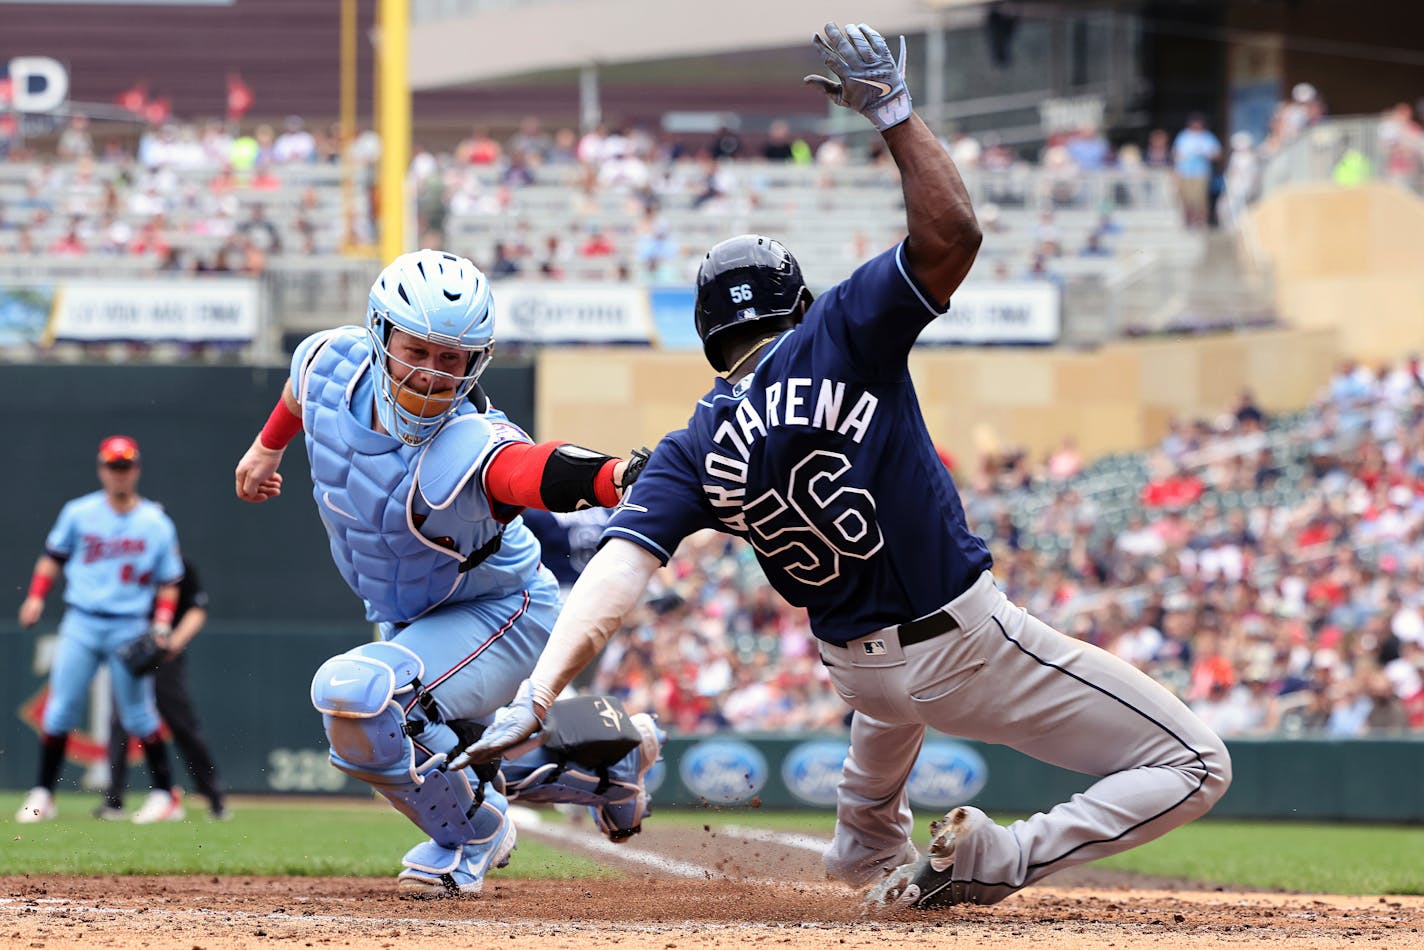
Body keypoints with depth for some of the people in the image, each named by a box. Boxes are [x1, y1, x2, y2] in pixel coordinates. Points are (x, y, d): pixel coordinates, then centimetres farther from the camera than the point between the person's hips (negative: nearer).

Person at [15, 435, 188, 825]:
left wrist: (162, 623, -5)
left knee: (138, 713, -3)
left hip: (131, 628, -1)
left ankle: (166, 794, 6)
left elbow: (168, 582, 8)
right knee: (60, 709, -5)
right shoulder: (79, 513, 6)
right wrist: (36, 596, -2)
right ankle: (43, 793, 1)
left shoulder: (157, 523, 4)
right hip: (81, 621, 1)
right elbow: (53, 556, 12)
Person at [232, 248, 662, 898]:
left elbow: (545, 472, -62)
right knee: (435, 759, 23)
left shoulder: (470, 449, -40)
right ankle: (606, 752, 45)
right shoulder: (332, 364, -21)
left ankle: (472, 834, -7)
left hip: (499, 616, -8)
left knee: (355, 693, -32)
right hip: (401, 618, 8)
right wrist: (269, 445, 24)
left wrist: (621, 475, -84)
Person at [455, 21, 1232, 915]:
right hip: (970, 644, -6)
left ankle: (876, 862, 53)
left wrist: (536, 694, -30)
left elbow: (617, 574, -20)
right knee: (1194, 767, -1)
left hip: (858, 667, 6)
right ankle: (1002, 857, -12)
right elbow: (949, 233, -24)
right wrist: (894, 109, -20)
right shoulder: (839, 337, -14)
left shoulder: (694, 454, -5)